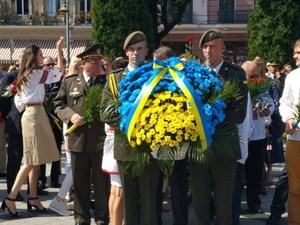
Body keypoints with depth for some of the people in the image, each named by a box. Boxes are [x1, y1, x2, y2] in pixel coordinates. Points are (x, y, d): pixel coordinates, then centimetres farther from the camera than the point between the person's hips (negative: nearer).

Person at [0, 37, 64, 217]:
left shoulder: (24, 75, 14)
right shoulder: (37, 73, -10)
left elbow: (18, 101, 13)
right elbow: (59, 73, -4)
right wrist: (59, 50, 0)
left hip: (30, 114, 9)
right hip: (35, 115, -9)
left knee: (35, 159, 9)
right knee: (32, 160, -9)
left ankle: (33, 198, 11)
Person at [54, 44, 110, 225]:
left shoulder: (108, 82, 4)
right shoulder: (69, 82, 6)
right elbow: (59, 104, 6)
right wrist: (70, 115, -11)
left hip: (101, 139, -1)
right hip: (78, 139, 1)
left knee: (102, 181, 6)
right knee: (80, 182, 10)